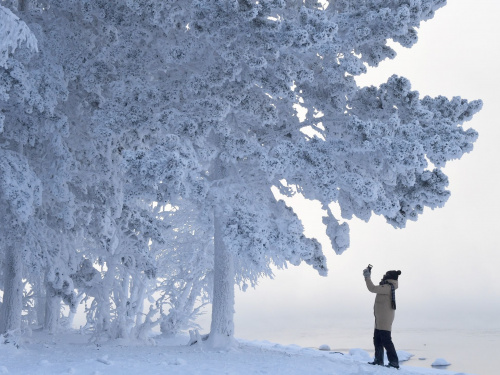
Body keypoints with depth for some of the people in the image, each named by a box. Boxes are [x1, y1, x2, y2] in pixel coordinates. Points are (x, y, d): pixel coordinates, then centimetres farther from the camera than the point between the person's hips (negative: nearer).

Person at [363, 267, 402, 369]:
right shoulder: (388, 287, 14)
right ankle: (379, 360, 21)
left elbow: (372, 288, -23)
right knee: (377, 340, 14)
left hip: (385, 321, -11)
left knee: (386, 341, -9)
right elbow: (374, 288, 25)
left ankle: (394, 362, -6)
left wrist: (367, 276, -16)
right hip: (380, 321, 11)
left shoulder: (387, 288, -18)